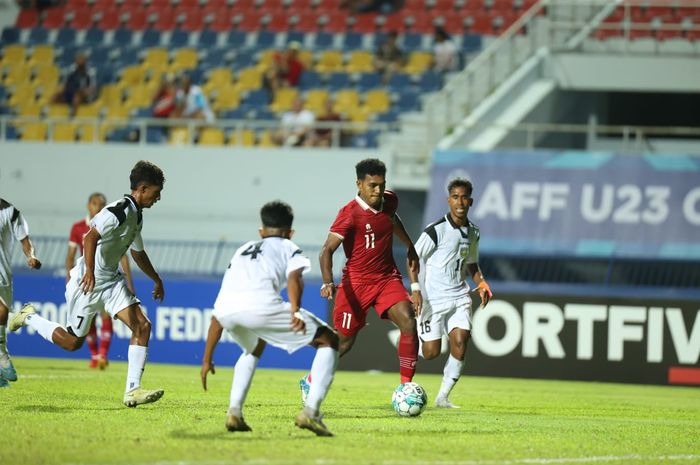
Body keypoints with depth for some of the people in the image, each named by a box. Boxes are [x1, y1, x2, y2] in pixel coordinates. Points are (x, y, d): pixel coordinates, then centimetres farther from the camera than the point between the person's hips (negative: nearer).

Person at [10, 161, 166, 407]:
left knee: (142, 326, -10)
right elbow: (90, 237, -32)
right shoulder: (119, 211, -19)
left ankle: (132, 391, -12)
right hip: (89, 282, -9)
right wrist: (89, 271, -43)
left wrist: (157, 279, 36)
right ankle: (29, 317, 26)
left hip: (111, 280, 9)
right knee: (72, 342, 1)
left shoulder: (136, 216, 12)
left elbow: (138, 253, 29)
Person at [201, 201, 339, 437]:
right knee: (329, 341, 11)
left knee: (254, 348, 39)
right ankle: (310, 412, -4)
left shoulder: (243, 251, 39)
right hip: (261, 306, -5)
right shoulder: (289, 247, 27)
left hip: (227, 309, 5)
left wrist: (207, 360, 41)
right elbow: (294, 278, 0)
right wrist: (295, 311, -17)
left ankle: (234, 412, 22)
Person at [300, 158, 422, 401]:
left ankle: (406, 386, -13)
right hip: (356, 282, -5)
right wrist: (328, 283, -41)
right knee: (344, 340, 4)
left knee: (409, 322, -19)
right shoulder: (350, 214, -19)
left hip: (387, 278, 5)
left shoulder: (390, 201, 0)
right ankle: (310, 381, 29)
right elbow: (327, 249, -23)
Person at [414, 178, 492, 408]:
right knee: (431, 352, -4)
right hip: (433, 298, -5)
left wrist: (481, 283, 6)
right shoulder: (436, 230, -12)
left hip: (459, 296, 5)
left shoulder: (473, 232, 8)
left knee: (460, 341, -13)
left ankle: (443, 396, 0)